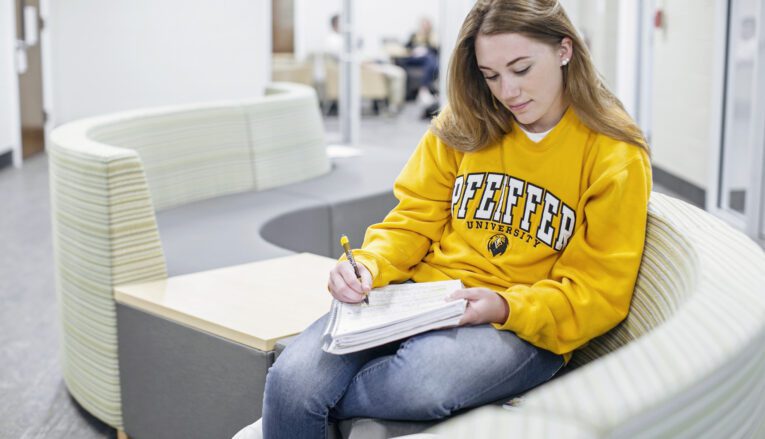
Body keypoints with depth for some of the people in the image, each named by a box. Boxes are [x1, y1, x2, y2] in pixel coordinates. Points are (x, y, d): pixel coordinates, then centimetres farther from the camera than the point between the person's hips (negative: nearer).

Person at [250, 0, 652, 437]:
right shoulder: (463, 125, 8)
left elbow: (600, 292, -3)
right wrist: (369, 266, -10)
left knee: (418, 381, -37)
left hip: (525, 330, -2)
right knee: (290, 378, -25)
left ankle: (306, 404, -9)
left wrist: (505, 307, -19)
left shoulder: (616, 158, -2)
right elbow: (414, 220, 11)